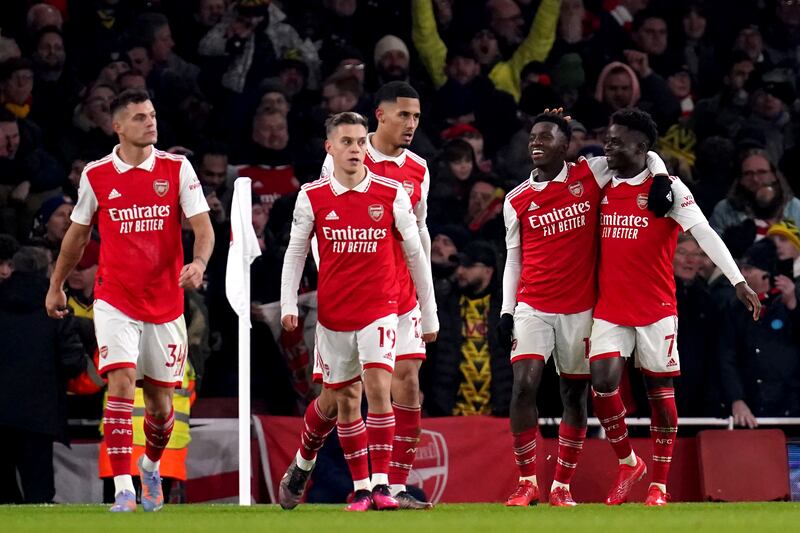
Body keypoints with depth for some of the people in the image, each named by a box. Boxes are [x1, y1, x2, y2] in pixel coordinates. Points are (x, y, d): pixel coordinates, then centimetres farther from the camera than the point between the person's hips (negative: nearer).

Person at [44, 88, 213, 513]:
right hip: (115, 299, -1)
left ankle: (151, 466, 39)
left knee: (161, 399, 9)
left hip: (165, 301, 1)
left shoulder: (176, 169, -1)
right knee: (121, 383, -18)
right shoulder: (96, 175, 0)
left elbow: (203, 226, -7)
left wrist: (198, 263, -27)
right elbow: (78, 233, 14)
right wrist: (56, 285, 21)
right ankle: (123, 490, -19)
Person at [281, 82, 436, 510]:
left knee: (407, 384, -9)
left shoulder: (418, 170, 8)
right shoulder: (343, 160, -4)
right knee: (335, 395, 2)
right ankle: (302, 464, 28)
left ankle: (396, 487, -5)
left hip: (400, 298, 3)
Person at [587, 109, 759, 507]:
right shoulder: (602, 187, 8)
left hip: (656, 307, -4)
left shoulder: (667, 187, -7)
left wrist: (738, 281, -24)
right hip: (610, 307, 4)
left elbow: (704, 233, -15)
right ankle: (628, 464, 10)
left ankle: (659, 484, 12)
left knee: (660, 391, 3)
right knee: (602, 382, -10)